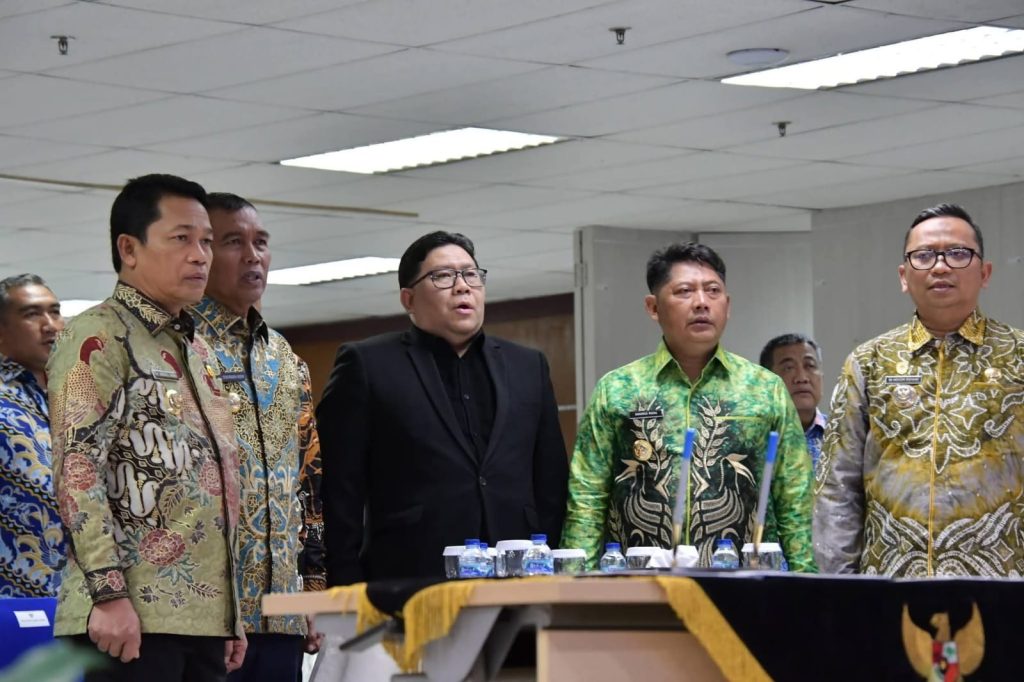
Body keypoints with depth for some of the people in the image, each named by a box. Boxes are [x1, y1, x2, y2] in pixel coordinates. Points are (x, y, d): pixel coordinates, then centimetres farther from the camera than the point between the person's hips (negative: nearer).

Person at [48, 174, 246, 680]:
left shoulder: (197, 352, 21)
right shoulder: (99, 339, -5)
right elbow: (77, 471, -14)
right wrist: (109, 593, -21)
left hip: (203, 615, 8)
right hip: (133, 618, -8)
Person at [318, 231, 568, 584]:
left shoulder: (528, 367, 18)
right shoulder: (366, 365, 5)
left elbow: (551, 484, 17)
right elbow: (339, 491, 1)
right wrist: (350, 595, -6)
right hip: (411, 582, -3)